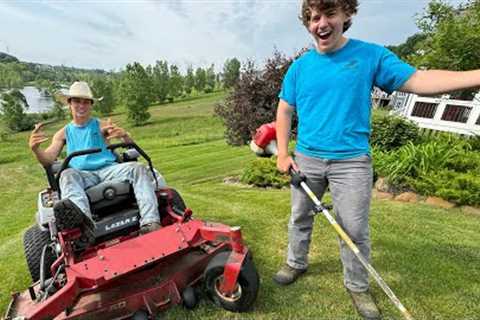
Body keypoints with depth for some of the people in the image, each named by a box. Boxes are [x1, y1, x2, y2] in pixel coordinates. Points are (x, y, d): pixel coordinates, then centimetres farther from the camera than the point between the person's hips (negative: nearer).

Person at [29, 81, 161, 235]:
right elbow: (48, 160, 10)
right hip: (83, 175, 1)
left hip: (109, 169, -1)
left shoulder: (101, 125, 14)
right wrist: (35, 149, -14)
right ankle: (82, 216, -62)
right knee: (67, 175, -31)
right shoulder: (63, 133, 19)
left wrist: (124, 135, -22)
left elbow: (131, 146, 3)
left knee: (137, 168, -29)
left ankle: (150, 222, -45)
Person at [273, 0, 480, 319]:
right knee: (300, 218, 15)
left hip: (351, 161, -2)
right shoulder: (299, 66, 5)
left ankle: (358, 286, 31)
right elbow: (284, 112, 7)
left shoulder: (370, 55, 1)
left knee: (355, 229, 7)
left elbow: (418, 80, -1)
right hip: (306, 158, 3)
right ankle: (296, 264, 39)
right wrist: (283, 154, 0)